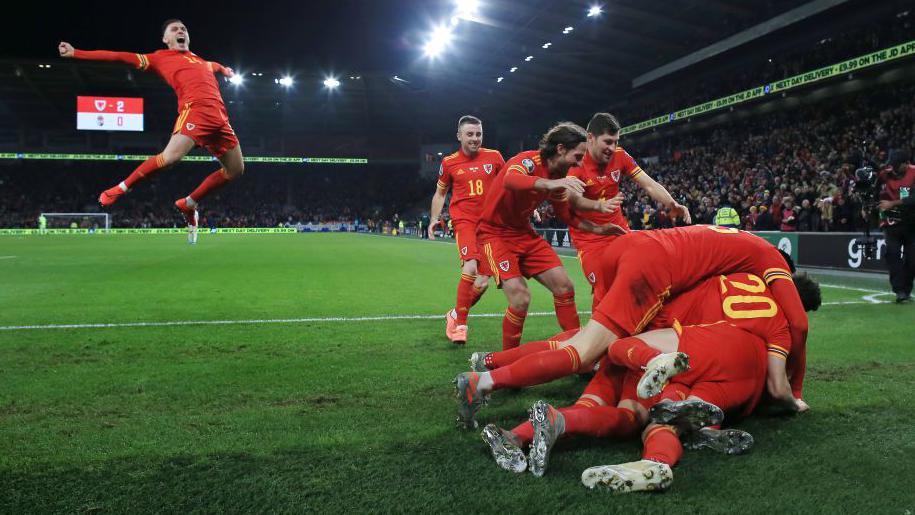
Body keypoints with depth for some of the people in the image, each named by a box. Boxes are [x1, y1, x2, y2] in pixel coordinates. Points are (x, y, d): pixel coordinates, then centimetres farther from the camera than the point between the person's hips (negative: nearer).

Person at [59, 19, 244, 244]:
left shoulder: (200, 60, 29)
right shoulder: (160, 58, 13)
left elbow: (213, 65, 54)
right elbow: (119, 56, 8)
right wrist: (76, 53, 4)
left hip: (220, 117, 7)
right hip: (194, 109, -7)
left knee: (235, 170, 4)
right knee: (171, 155, -29)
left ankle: (189, 204, 18)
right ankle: (122, 188, -5)